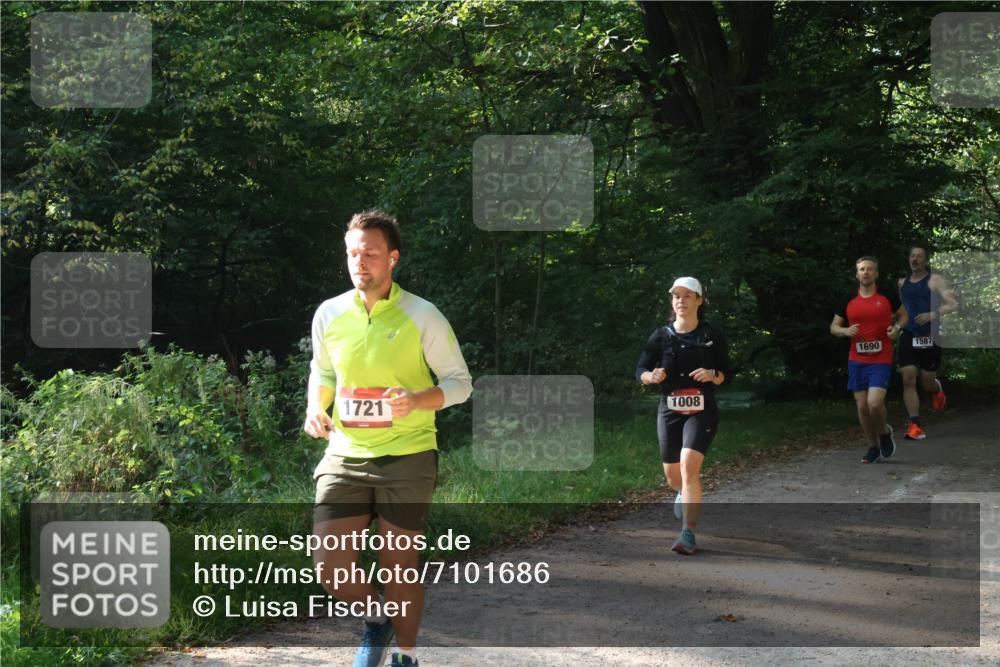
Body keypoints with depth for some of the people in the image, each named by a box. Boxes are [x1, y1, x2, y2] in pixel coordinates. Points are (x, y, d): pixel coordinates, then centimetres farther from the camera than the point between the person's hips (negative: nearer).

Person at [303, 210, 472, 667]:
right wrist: (315, 407, -2)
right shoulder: (329, 314, 2)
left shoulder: (422, 316, -8)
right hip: (344, 457, 3)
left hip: (406, 458, -3)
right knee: (330, 567, -5)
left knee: (399, 563, 5)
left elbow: (460, 382, -2)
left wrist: (417, 400, -22)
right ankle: (377, 616, 27)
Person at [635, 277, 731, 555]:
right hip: (669, 410, 3)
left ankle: (688, 534, -21)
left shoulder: (712, 336, 0)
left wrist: (712, 375, -17)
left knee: (689, 465, -22)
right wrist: (652, 376, -21)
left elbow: (727, 373, 5)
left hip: (702, 410, -3)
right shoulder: (661, 336, 3)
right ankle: (684, 493, 53)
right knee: (672, 474, 13)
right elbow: (640, 370, 2)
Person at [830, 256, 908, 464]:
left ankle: (884, 433, 14)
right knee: (862, 406, 5)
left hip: (881, 360, -3)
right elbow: (834, 327, 12)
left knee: (875, 403, -18)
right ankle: (873, 447, 22)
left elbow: (903, 315, 15)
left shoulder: (888, 297, 0)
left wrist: (896, 327, -6)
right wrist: (846, 331, -9)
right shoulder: (848, 300, 5)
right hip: (856, 361, 3)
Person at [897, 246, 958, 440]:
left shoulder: (935, 280, -4)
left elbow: (953, 304, -14)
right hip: (908, 337, 4)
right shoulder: (902, 283, 12)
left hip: (929, 337, -4)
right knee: (908, 379, -11)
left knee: (927, 382, 4)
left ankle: (936, 388, 43)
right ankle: (915, 425, -11)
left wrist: (933, 314, -27)